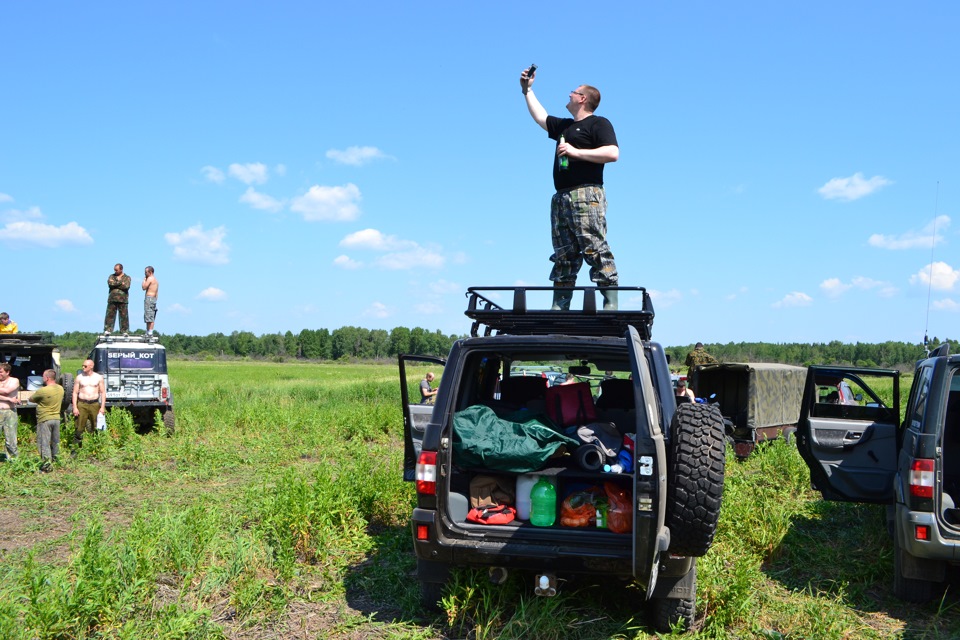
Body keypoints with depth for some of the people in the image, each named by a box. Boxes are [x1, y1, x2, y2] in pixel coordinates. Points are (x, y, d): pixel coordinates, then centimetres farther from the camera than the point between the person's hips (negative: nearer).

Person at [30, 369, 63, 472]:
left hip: (44, 420, -7)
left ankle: (47, 465, -8)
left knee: (44, 443, -3)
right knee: (55, 442, 19)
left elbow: (31, 398, -6)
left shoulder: (42, 391, -20)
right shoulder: (60, 389, 2)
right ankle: (55, 460, 30)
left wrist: (36, 393, 14)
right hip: (56, 418, 7)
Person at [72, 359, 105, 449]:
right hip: (82, 405, -1)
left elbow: (103, 392, 6)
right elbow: (75, 393, 5)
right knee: (79, 427, -6)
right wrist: (75, 407, -4)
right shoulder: (79, 378, 5)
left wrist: (102, 407, -2)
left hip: (95, 404, 1)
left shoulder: (98, 377, 5)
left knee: (96, 428, 3)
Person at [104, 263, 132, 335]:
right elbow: (110, 284, -5)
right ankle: (107, 330, -3)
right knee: (110, 315, -3)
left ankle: (124, 331, 2)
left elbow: (126, 286, -10)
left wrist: (115, 284, -5)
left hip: (122, 300, -2)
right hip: (112, 299, 2)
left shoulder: (127, 277, 9)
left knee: (124, 316, -2)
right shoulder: (112, 276, 15)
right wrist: (120, 283, -7)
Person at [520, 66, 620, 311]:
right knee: (563, 256, 2)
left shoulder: (598, 123, 4)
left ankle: (611, 304, -18)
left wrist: (576, 152, -13)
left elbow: (613, 153, -11)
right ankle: (559, 308, 0)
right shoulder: (564, 126, 29)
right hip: (561, 198, 8)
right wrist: (527, 90, 43)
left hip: (586, 195, -8)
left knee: (595, 250, -15)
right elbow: (540, 117, 43)